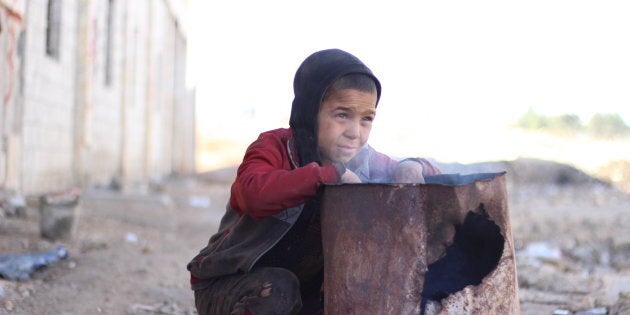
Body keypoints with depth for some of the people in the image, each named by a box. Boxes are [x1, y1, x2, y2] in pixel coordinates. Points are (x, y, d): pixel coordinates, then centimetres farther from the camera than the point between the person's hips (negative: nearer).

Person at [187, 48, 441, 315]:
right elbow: (252, 193, -43)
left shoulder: (363, 160, -4)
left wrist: (413, 167, -19)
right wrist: (331, 173, -42)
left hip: (302, 293, 5)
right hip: (226, 284, -5)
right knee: (277, 288, -34)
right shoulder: (275, 147, -21)